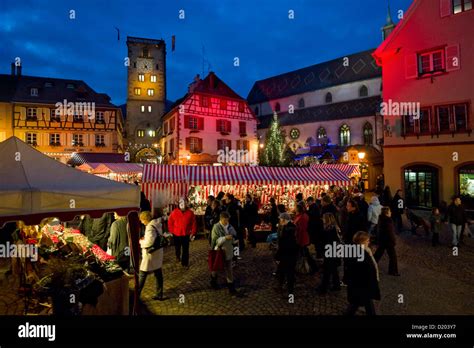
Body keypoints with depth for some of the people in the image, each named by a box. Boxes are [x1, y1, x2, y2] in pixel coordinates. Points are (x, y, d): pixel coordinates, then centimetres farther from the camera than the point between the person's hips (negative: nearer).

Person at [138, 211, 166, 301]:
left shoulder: (150, 227, -23)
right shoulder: (157, 224, 5)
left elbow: (149, 242, -30)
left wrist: (141, 242, -12)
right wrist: (145, 239, 8)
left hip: (150, 255, -9)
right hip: (157, 254, 9)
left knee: (142, 275, 7)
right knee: (158, 274, 14)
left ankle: (136, 295, 18)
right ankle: (159, 295, 24)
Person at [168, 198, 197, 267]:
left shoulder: (190, 212, -5)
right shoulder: (174, 212, -6)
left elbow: (193, 223, -2)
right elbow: (170, 222, 0)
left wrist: (193, 233, -5)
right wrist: (171, 231, -1)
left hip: (186, 234, -1)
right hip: (176, 234, 1)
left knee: (185, 249, 2)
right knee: (177, 247, 20)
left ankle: (185, 262, 14)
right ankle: (178, 257, 48)